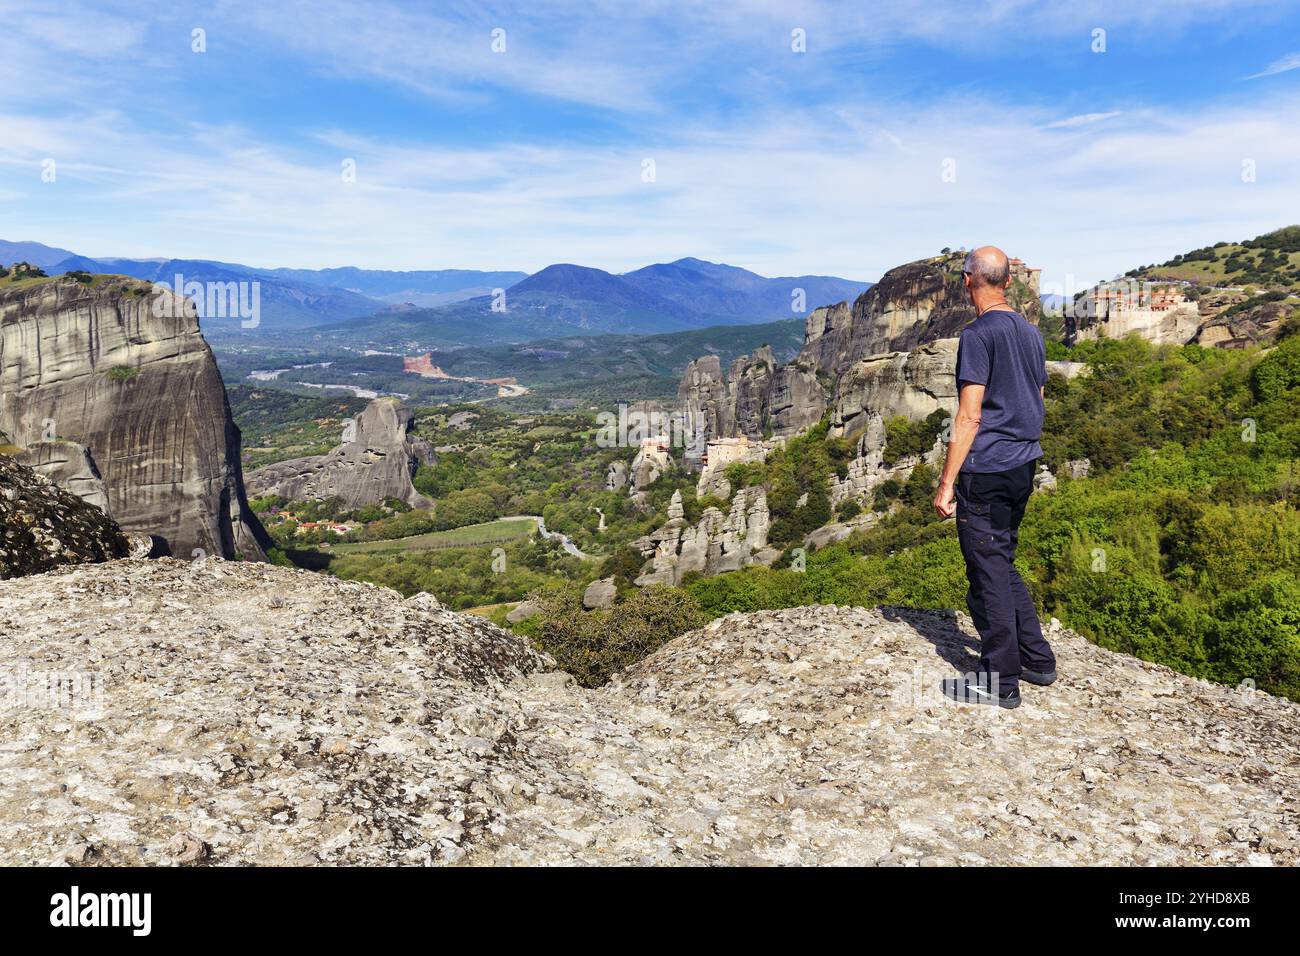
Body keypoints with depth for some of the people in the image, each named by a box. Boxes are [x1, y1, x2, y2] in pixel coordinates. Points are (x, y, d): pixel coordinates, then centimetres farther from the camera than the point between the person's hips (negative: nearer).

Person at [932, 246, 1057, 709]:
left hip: (984, 471, -9)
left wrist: (946, 483, -16)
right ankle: (1037, 659, 27)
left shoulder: (979, 334, -14)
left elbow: (969, 417, -18)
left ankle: (999, 682, 10)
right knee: (1003, 562, 20)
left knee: (988, 571, 0)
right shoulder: (1031, 333, 12)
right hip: (1023, 466, 9)